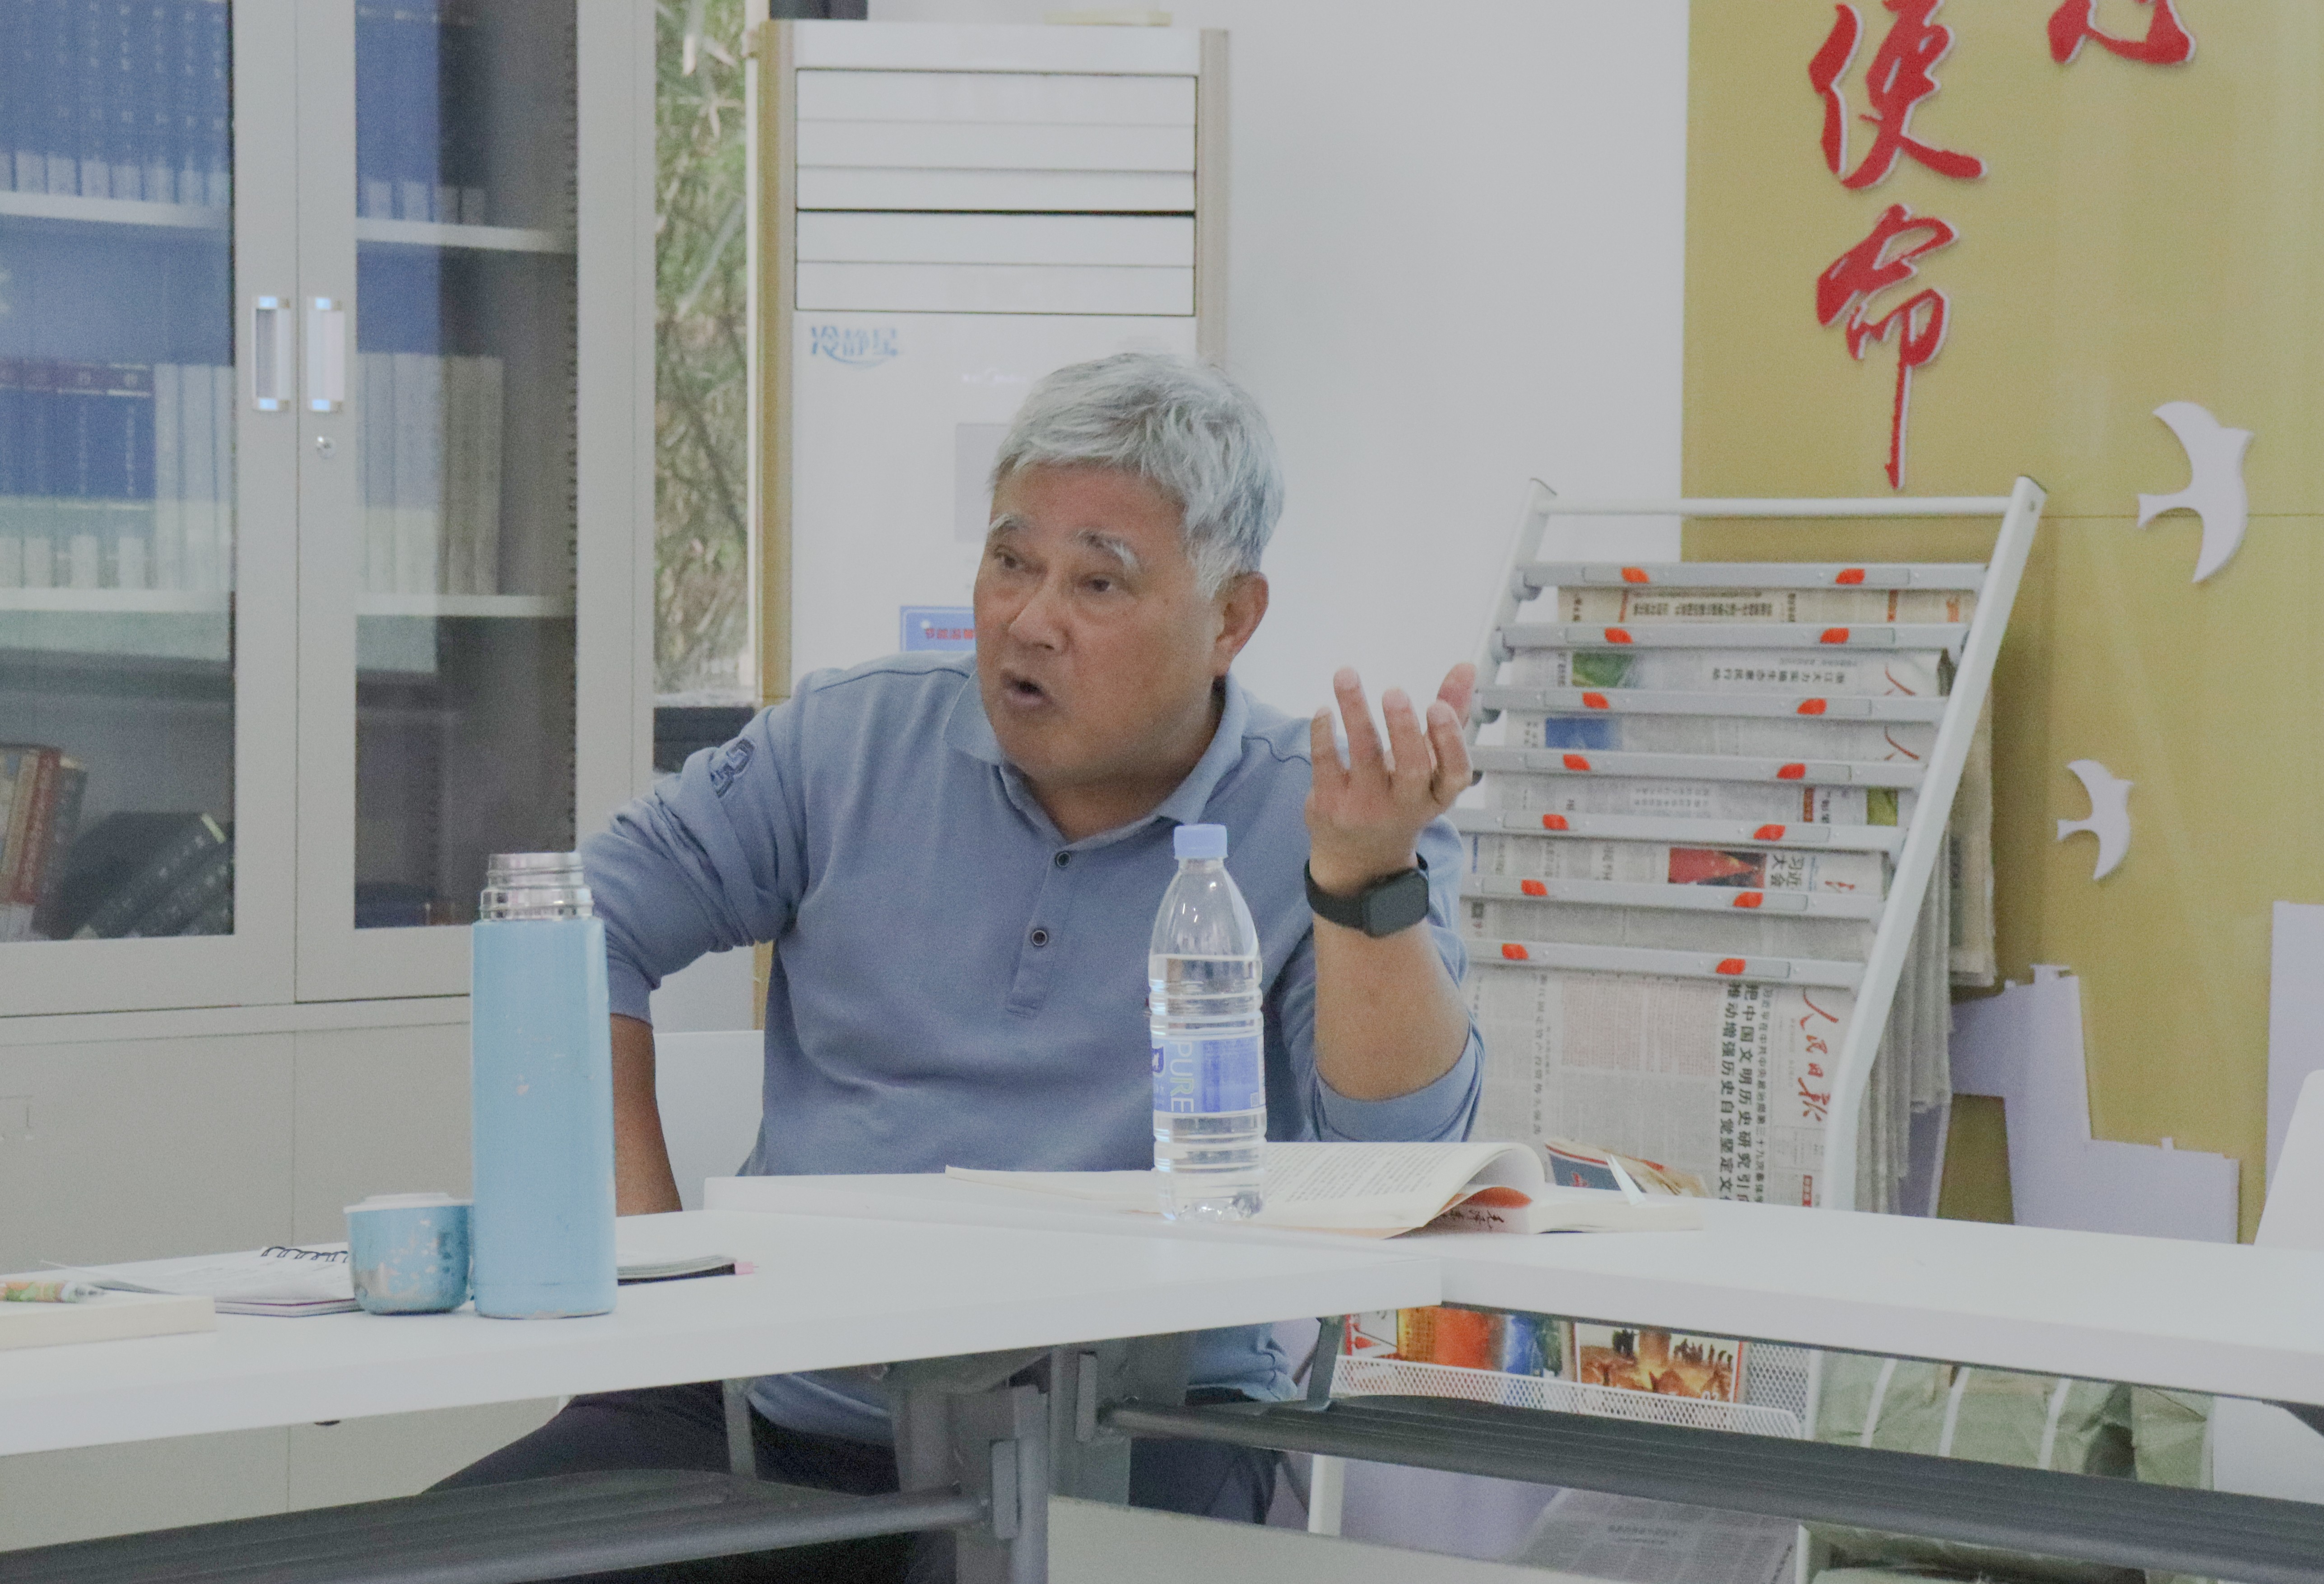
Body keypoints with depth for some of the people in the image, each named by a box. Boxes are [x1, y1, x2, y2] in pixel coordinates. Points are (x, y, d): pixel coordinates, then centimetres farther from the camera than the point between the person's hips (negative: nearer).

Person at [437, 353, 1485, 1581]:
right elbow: (586, 932, 15)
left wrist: (1367, 879, -24)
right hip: (789, 1414, 3)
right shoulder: (852, 743, 10)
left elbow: (1405, 1156, -11)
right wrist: (640, 1233, 5)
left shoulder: (1309, 823, 1)